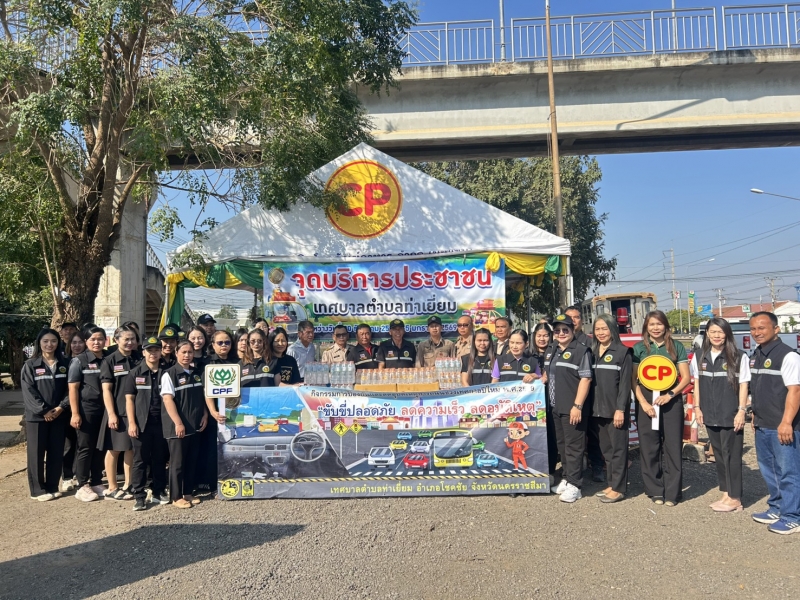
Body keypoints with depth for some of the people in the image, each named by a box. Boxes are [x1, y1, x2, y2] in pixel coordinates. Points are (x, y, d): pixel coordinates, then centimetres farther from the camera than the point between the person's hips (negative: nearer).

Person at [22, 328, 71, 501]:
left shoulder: (64, 364, 8)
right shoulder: (30, 365, -1)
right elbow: (28, 392, -8)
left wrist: (61, 407, -10)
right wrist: (43, 410, -15)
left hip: (58, 415, 3)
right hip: (36, 416, -3)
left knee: (56, 453, 7)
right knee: (36, 453, 3)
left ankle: (52, 487, 18)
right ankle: (38, 490, 12)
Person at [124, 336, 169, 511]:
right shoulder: (135, 373, 3)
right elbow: (129, 399, 0)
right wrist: (131, 423, -8)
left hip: (161, 422, 1)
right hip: (141, 423, -1)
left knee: (160, 459, 9)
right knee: (140, 460, 4)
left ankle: (159, 492, 20)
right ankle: (139, 496, 10)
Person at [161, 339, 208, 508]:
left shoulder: (197, 374, 11)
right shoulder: (169, 374, -9)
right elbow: (168, 400, -15)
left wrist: (205, 415, 5)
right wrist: (178, 423, -20)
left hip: (195, 424, 6)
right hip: (178, 426, -6)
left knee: (192, 461, 12)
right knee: (177, 462, 1)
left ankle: (188, 493, 22)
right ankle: (176, 497, 11)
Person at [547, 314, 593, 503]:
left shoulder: (581, 350, -10)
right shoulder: (553, 351, 14)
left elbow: (585, 379, -16)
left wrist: (577, 406, -20)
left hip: (572, 408, -8)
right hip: (556, 407, 8)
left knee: (573, 446, -2)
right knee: (562, 444, 15)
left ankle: (574, 485, 5)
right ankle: (567, 477, 27)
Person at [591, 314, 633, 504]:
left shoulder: (623, 352, -5)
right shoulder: (592, 352, 12)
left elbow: (625, 383, -10)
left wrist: (620, 409, -16)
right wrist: (588, 406, 7)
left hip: (615, 409, -6)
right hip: (597, 408, 6)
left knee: (618, 448, 1)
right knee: (606, 448, 12)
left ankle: (618, 488, 8)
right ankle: (611, 484, 21)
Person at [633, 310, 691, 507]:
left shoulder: (676, 347, 6)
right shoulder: (639, 348, 5)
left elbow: (686, 377, 3)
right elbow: (634, 380, 2)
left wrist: (670, 395, -11)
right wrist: (643, 403, -9)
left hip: (671, 401, 0)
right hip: (646, 402, 0)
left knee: (672, 447, 1)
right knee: (649, 448, 3)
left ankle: (672, 492, 9)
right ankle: (655, 491, 13)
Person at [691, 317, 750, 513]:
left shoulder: (739, 357, -6)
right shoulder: (699, 356, 6)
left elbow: (743, 385, -5)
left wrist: (741, 411, -10)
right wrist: (697, 407, 7)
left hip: (731, 415, -4)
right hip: (710, 415, 5)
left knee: (731, 455, 1)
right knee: (719, 454, 13)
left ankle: (735, 498, 12)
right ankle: (726, 492, 24)